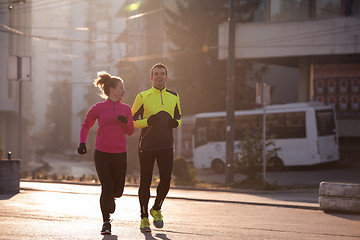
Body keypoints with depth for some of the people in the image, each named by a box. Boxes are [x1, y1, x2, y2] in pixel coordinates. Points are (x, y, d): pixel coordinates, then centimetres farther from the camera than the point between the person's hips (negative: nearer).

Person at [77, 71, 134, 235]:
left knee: (117, 190, 6)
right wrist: (82, 142, 0)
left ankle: (110, 199, 44)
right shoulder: (98, 108, 2)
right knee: (106, 188, -9)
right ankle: (106, 222, 9)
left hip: (120, 154, 3)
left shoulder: (125, 109, 10)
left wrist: (125, 122, -8)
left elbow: (130, 131, 12)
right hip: (102, 154, -3)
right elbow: (86, 125, 14)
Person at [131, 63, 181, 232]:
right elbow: (132, 120, 3)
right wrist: (147, 121, -16)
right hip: (146, 146, -2)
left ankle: (156, 209, 17)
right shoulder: (143, 97, -1)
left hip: (166, 146, 2)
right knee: (145, 182, 2)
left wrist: (175, 122, -2)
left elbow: (178, 117, 22)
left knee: (166, 180, -10)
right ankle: (144, 218, 17)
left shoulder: (174, 97, 9)